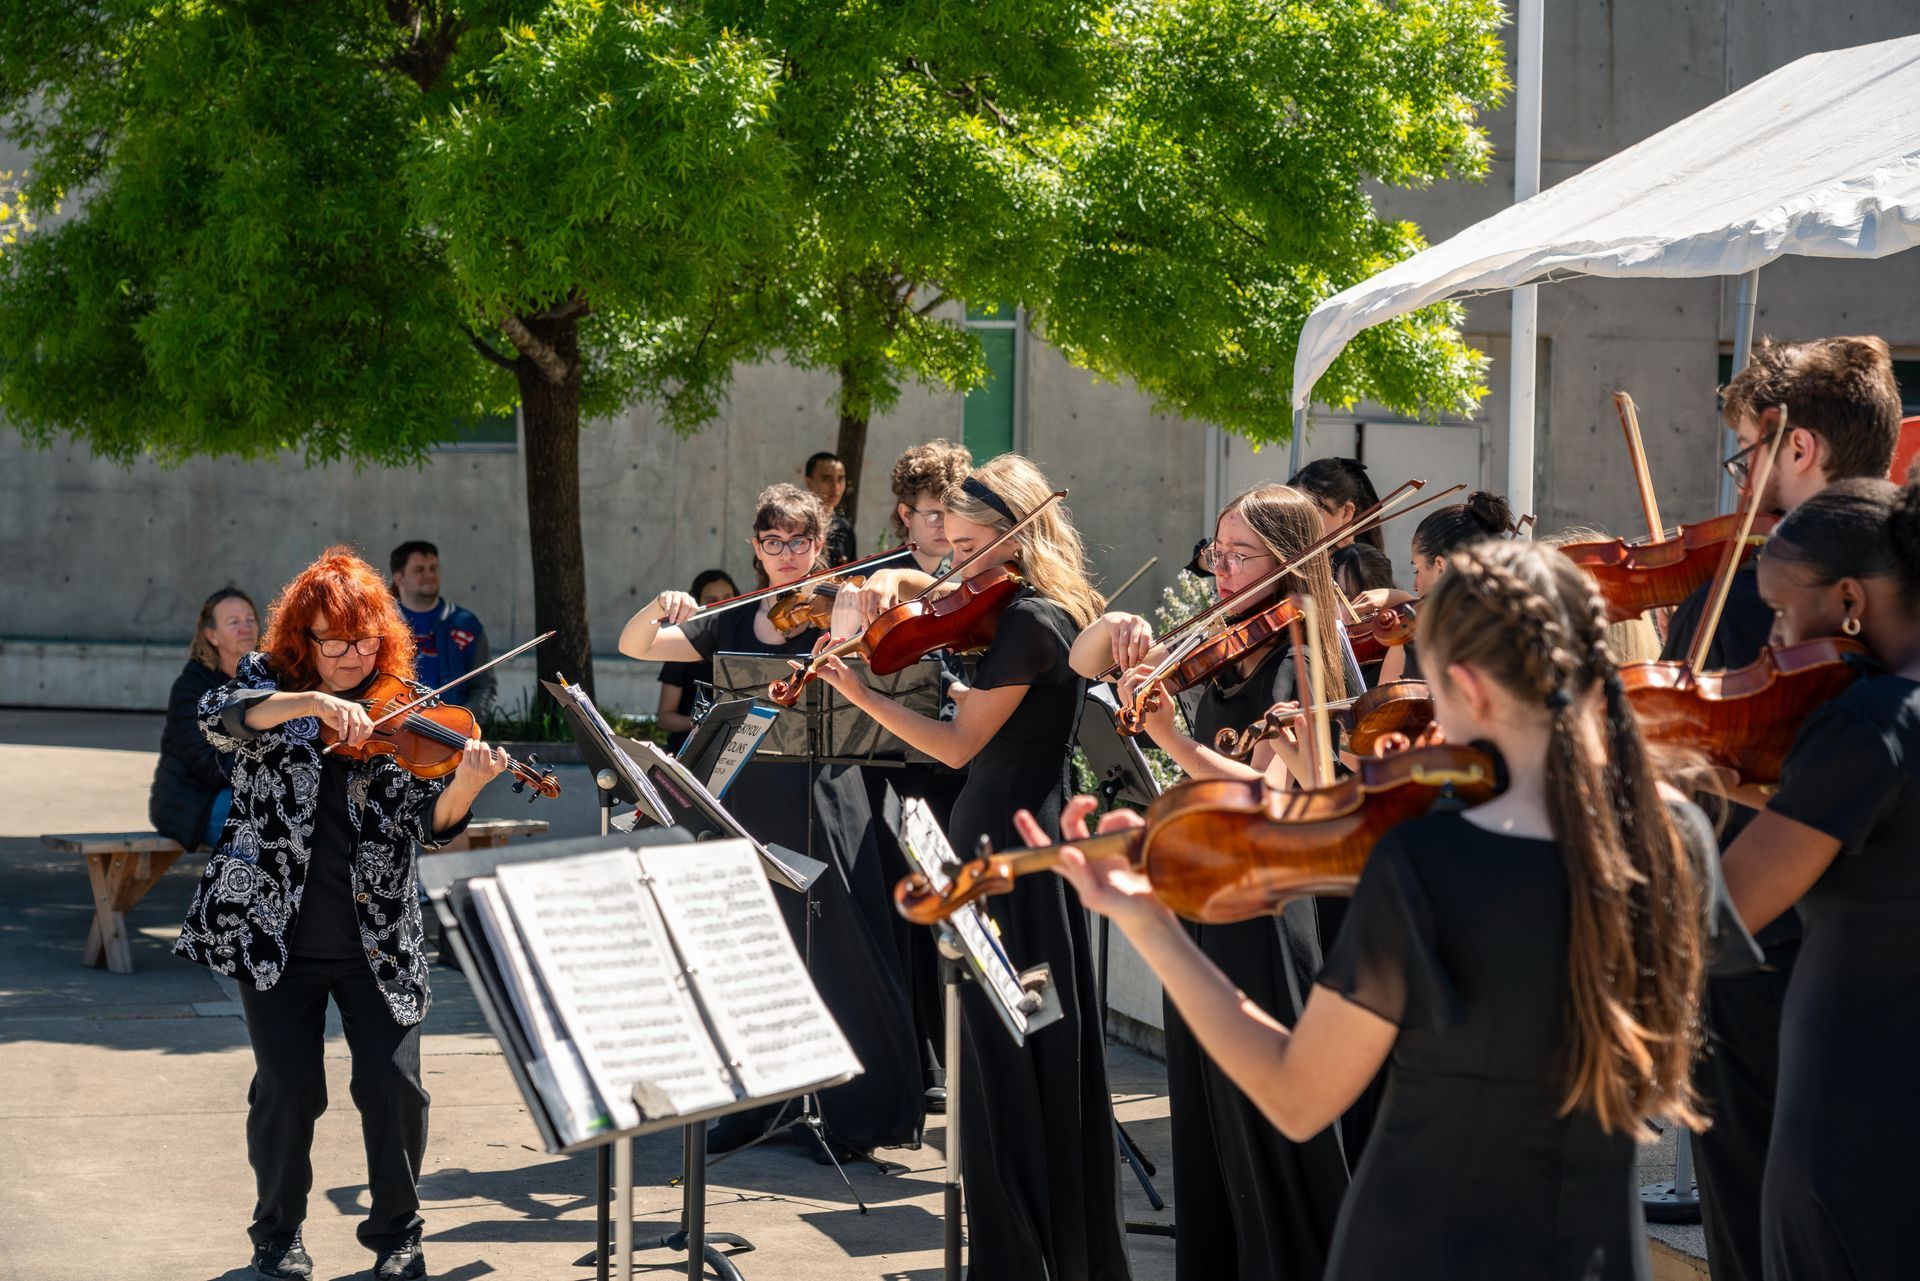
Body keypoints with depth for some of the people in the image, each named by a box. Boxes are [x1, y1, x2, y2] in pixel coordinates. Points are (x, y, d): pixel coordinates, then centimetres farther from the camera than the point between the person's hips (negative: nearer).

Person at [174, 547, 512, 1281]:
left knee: (394, 1084, -5)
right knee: (288, 1087, -3)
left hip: (375, 939, 1)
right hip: (276, 931, -1)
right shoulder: (268, 683, 3)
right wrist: (315, 702, -32)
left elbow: (432, 825, -6)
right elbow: (217, 719, -20)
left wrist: (467, 782, -28)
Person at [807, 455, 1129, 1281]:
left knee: (1002, 1064, -7)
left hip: (1004, 847, -10)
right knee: (1054, 1058, 15)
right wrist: (889, 583, 8)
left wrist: (860, 695, -15)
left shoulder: (1027, 621, -16)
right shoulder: (1060, 608, 12)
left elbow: (959, 743, -16)